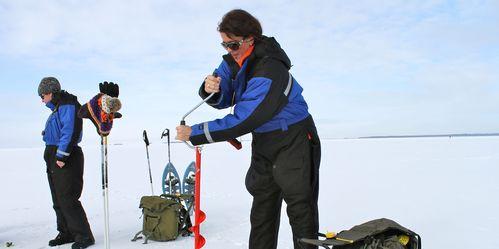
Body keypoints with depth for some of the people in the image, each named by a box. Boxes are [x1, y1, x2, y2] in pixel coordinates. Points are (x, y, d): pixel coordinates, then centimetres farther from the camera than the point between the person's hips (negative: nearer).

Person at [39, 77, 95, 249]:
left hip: (66, 159, -11)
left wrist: (62, 156, -23)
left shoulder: (68, 106, -11)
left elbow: (70, 132, -21)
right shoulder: (57, 108, 19)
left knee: (67, 199, -11)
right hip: (55, 158, 11)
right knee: (58, 200, 14)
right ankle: (66, 233, 24)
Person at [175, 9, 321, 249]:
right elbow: (223, 100, 1)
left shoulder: (269, 71, -28)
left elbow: (243, 120, -31)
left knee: (301, 211, 0)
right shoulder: (232, 61, -1)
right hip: (263, 144, 8)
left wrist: (195, 133, -27)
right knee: (261, 211, 13)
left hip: (293, 142, -8)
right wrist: (211, 89, -24)